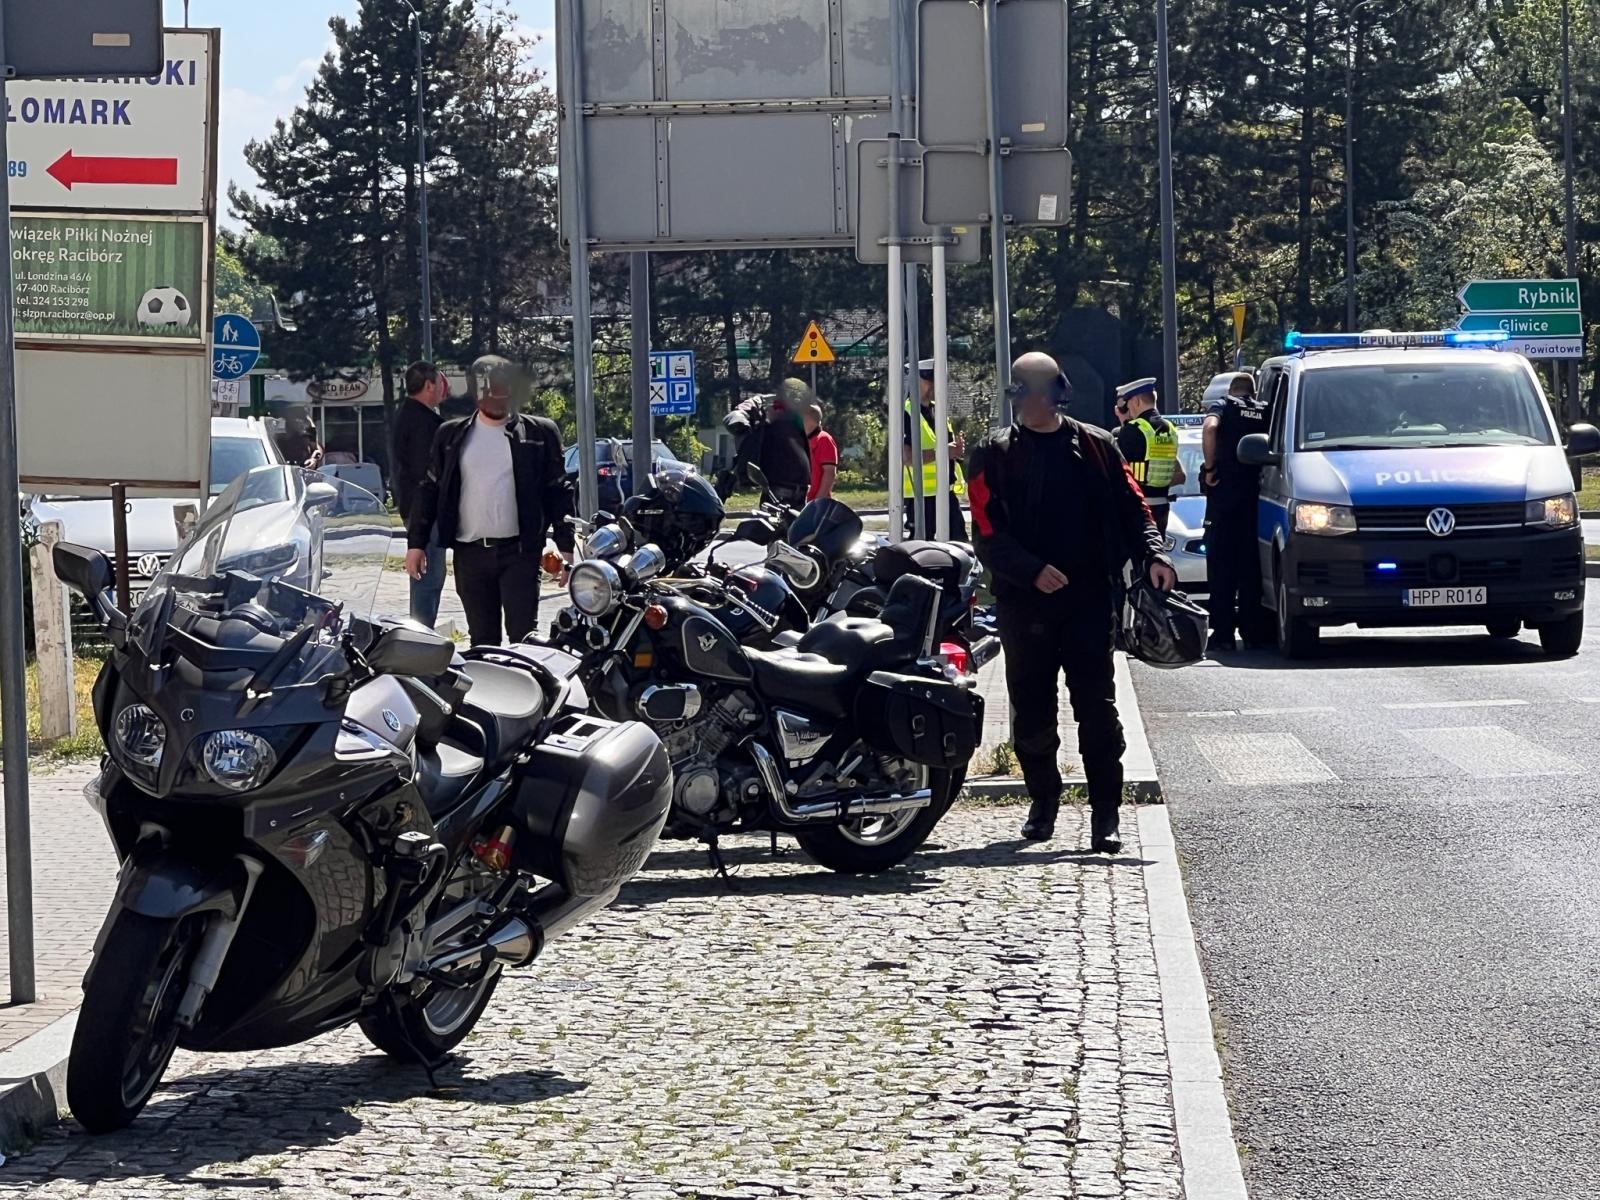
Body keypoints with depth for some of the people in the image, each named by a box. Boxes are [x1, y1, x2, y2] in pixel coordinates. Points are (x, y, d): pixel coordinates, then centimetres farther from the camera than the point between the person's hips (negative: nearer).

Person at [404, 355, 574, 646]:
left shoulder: (539, 434, 4)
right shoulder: (452, 435, 9)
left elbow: (557, 491, 5)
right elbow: (429, 489, 11)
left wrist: (566, 546, -1)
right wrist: (416, 543, 5)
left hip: (519, 549, -2)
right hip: (470, 553, 2)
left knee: (523, 637, -8)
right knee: (482, 639, 7)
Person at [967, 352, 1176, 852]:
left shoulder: (1095, 446, 9)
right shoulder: (995, 457, 5)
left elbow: (1132, 507, 7)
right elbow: (989, 536, -3)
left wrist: (1151, 554, -12)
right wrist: (1032, 570, -18)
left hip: (1089, 599, 0)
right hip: (1024, 601, 0)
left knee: (1097, 709, -5)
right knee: (1031, 712, 7)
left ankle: (1106, 815, -4)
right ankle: (1043, 800, 26)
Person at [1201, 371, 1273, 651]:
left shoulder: (1222, 406, 3)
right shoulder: (1265, 412, 12)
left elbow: (1210, 428, -19)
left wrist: (1210, 467, -11)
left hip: (1224, 493, -3)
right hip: (1254, 494, 3)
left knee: (1222, 565, 0)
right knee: (1251, 564, 8)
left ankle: (1223, 633, -3)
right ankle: (1253, 633, 6)